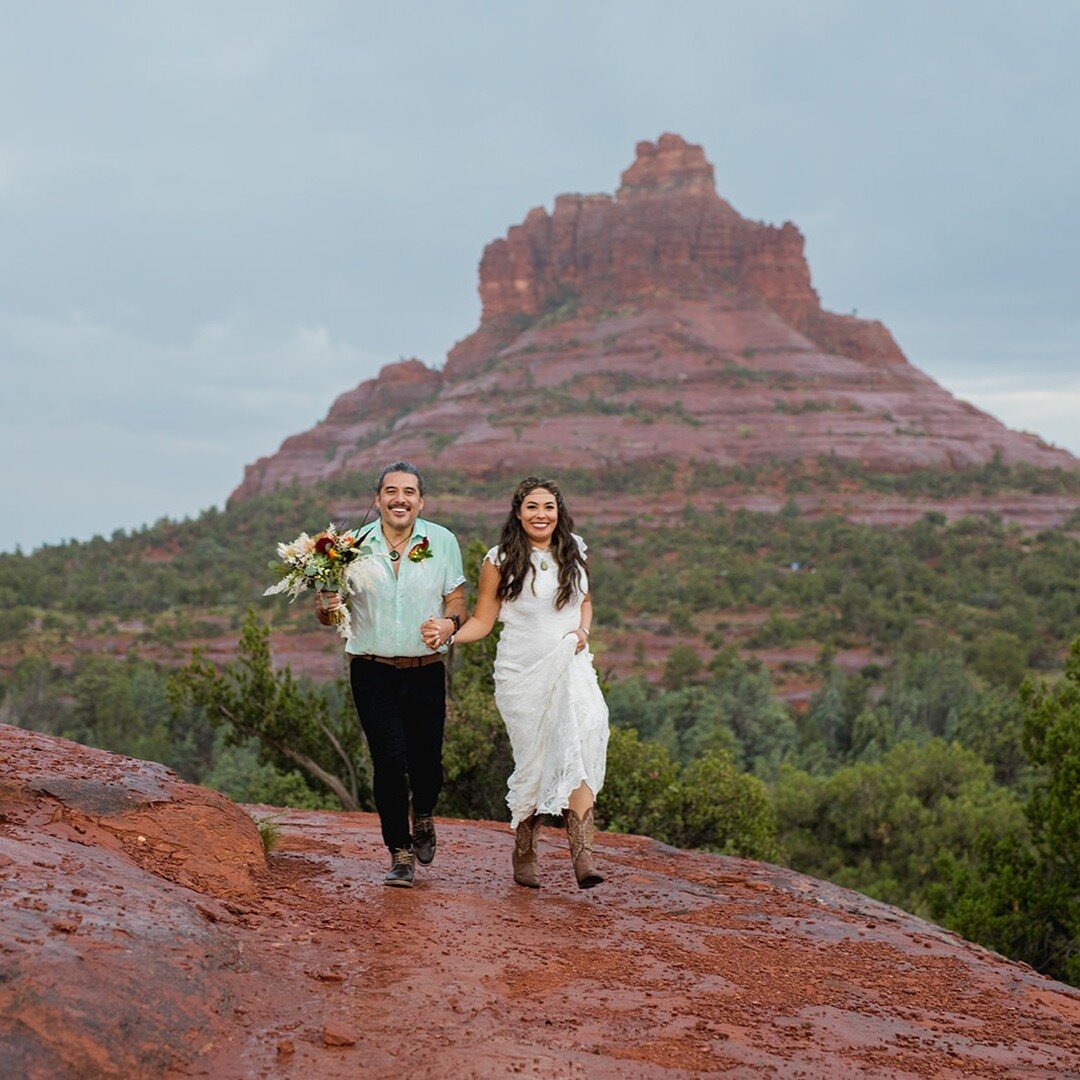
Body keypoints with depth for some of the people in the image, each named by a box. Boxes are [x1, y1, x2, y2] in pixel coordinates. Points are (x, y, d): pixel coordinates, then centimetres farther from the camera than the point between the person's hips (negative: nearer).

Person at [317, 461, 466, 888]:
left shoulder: (442, 541, 1)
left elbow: (457, 600, 6)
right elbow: (327, 615, 5)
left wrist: (449, 621, -16)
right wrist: (326, 608, -18)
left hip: (426, 672, 1)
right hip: (373, 672, -1)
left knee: (426, 760, 3)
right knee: (389, 762, -9)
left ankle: (423, 819, 37)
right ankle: (400, 854, 6)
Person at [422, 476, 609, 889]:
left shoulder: (573, 553, 11)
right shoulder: (500, 561, 0)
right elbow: (482, 621, 1)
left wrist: (582, 630, 4)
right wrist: (447, 633, -17)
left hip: (571, 667, 3)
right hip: (522, 675, -2)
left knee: (584, 738, -22)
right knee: (536, 761, -5)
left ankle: (582, 851, -27)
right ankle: (524, 851, 19)